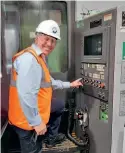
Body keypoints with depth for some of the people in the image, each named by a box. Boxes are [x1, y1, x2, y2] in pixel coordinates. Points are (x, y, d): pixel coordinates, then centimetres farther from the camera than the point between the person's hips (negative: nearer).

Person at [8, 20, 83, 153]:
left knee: (59, 106, 30)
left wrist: (70, 84, 24)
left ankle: (52, 137, 41)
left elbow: (50, 82, 20)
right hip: (27, 118, -11)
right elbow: (26, 95, -33)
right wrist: (37, 122, -25)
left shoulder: (40, 58, 10)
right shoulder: (29, 59, -27)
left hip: (37, 107, 11)